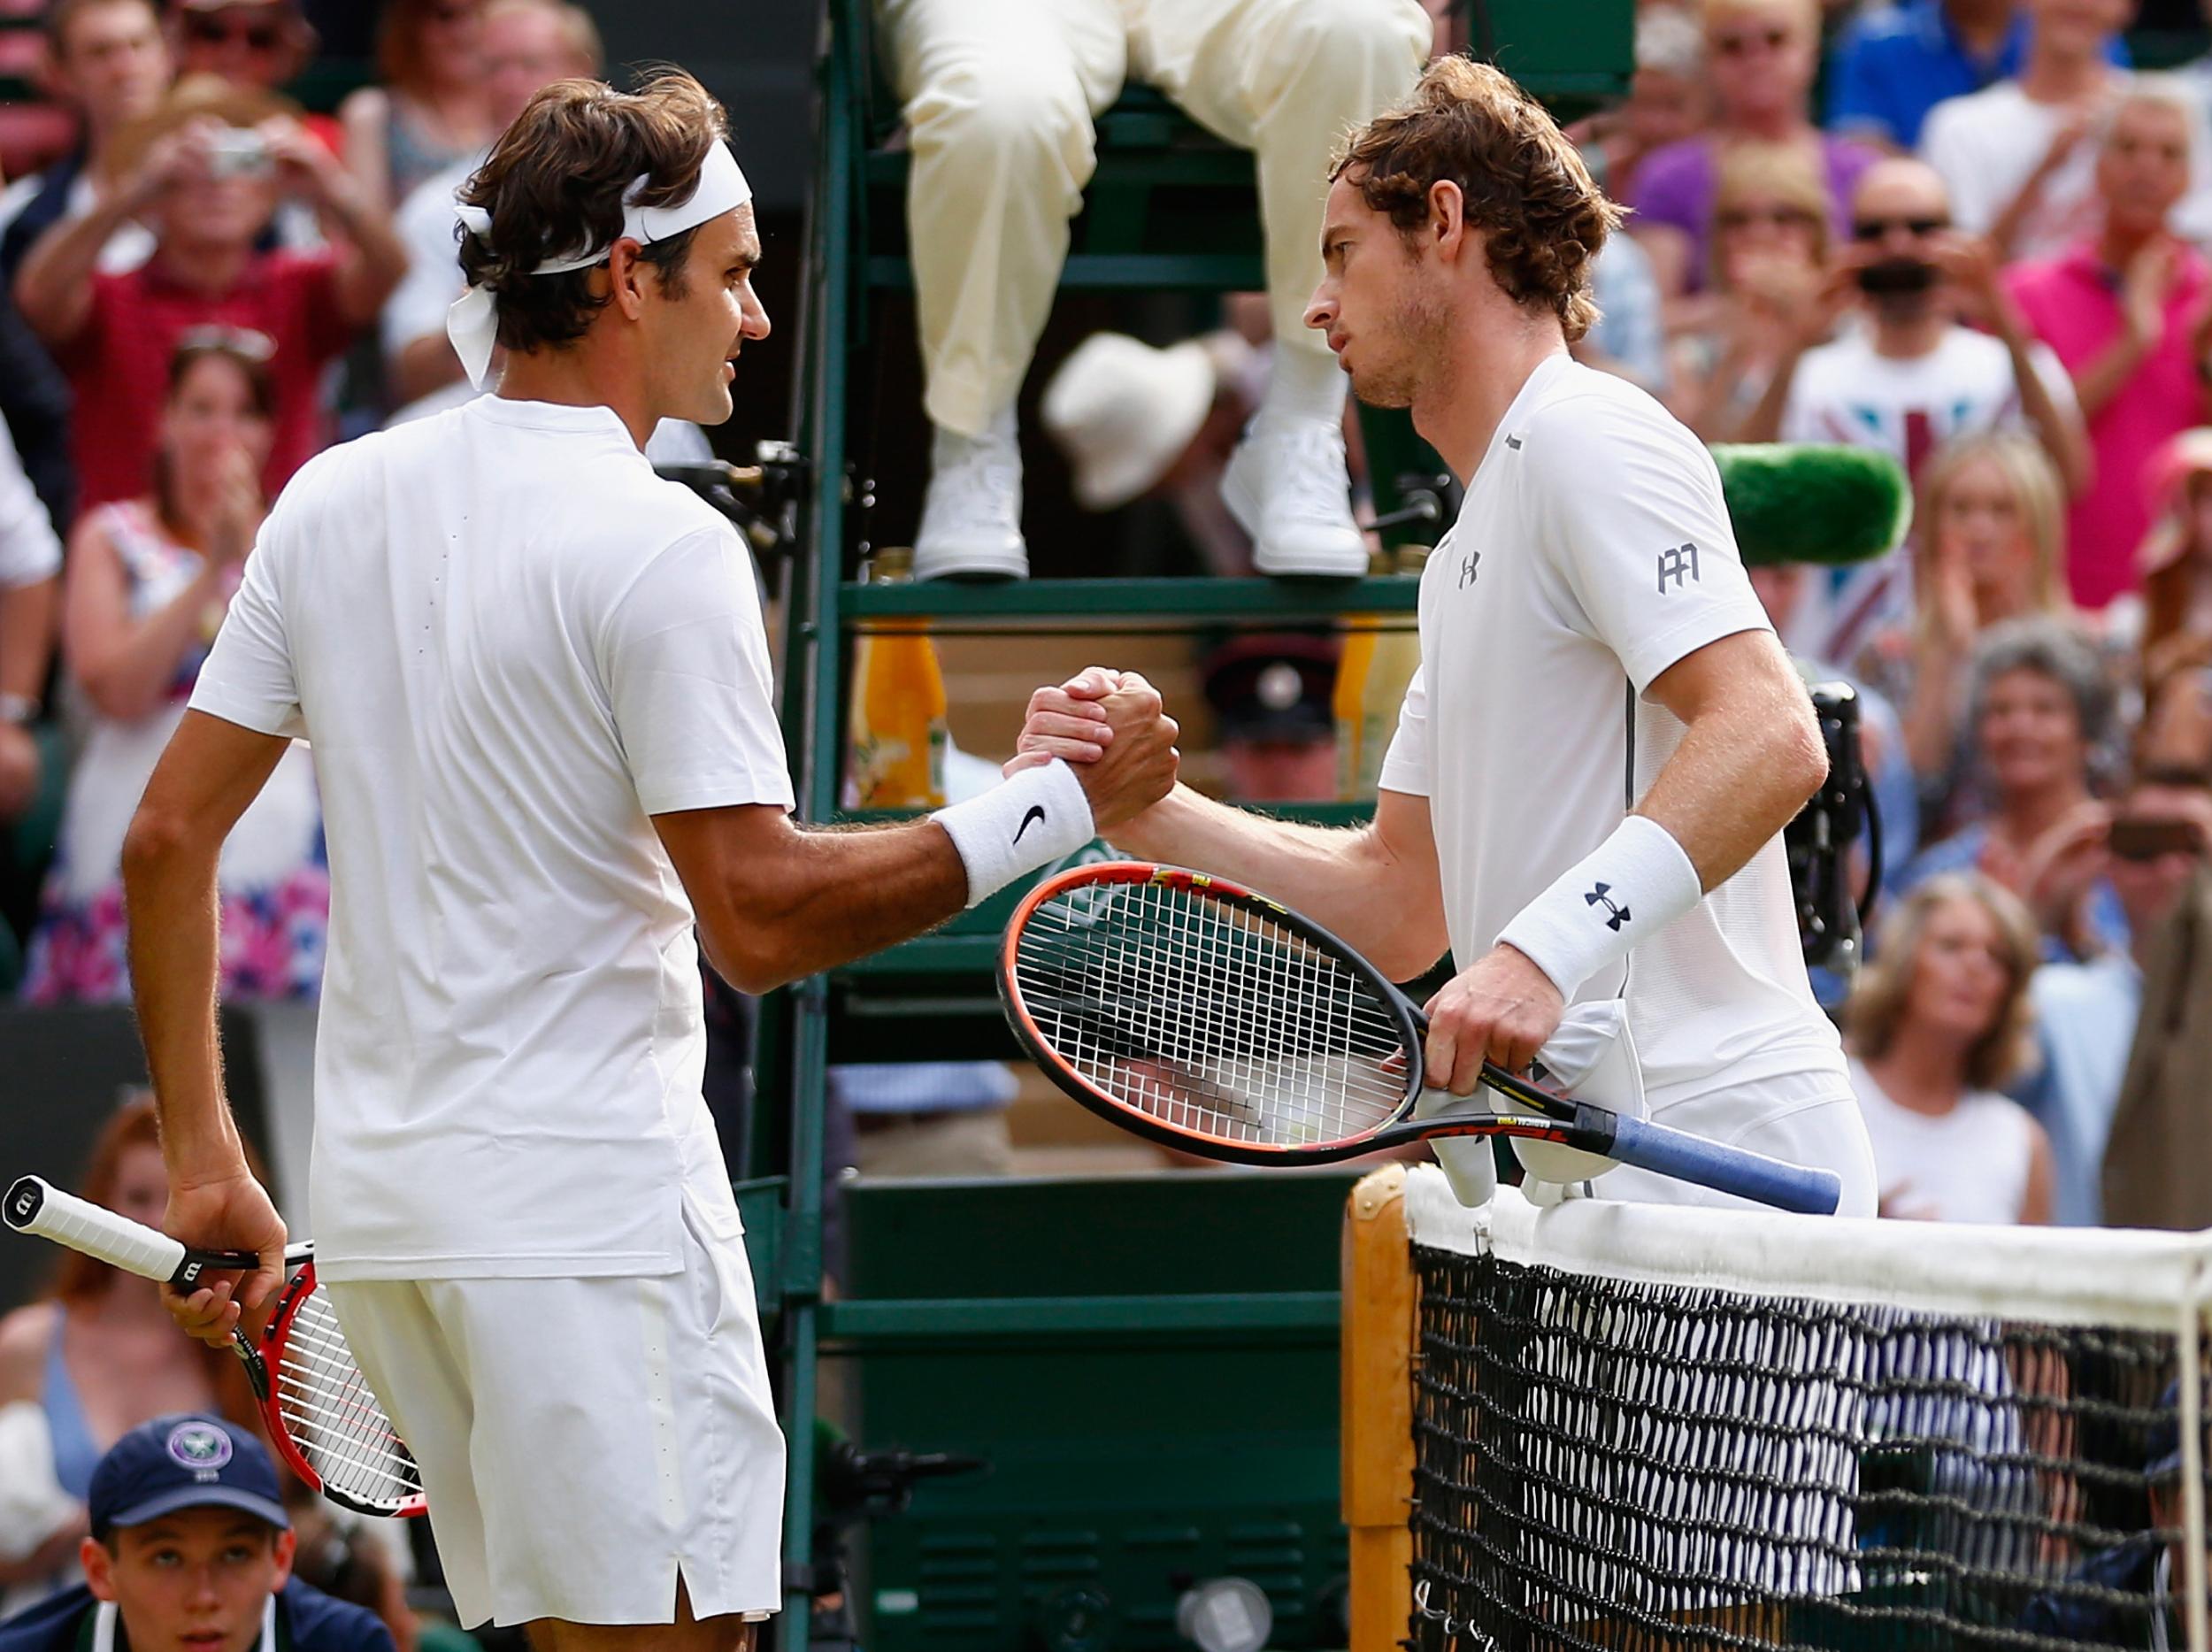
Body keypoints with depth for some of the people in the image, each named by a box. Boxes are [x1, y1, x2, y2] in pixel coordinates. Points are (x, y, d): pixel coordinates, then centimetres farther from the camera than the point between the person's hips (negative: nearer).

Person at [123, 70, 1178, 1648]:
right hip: (589, 1210, -8)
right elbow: (761, 918, -16)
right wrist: (1061, 806, -10)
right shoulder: (659, 546, -13)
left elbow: (169, 837, 10)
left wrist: (206, 1162, 17)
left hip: (379, 1207, 8)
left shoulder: (331, 500, 9)